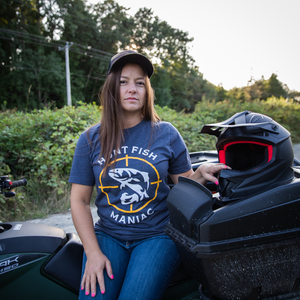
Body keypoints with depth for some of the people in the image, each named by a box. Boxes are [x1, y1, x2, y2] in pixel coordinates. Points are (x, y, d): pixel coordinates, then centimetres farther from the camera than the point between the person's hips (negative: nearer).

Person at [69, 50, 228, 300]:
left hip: (158, 235, -1)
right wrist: (93, 252, -8)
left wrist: (201, 174, -16)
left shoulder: (166, 134, -1)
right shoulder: (90, 140, 1)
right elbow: (79, 200, 1)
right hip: (108, 236, 2)